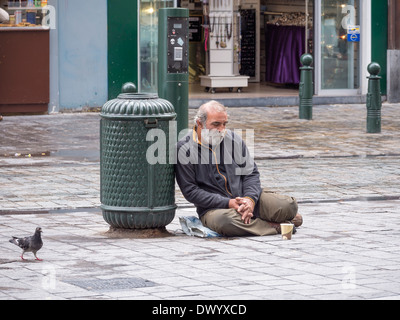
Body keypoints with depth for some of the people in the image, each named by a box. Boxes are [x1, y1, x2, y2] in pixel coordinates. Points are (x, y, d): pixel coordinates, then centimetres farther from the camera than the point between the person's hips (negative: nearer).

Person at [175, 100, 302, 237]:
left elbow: (251, 173, 10)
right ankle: (274, 226, -20)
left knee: (289, 206, -17)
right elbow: (190, 191, -10)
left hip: (244, 197, 4)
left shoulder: (233, 139, 7)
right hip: (213, 208, -4)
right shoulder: (184, 149, -7)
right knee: (224, 220, -41)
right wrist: (228, 203, -18)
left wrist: (250, 200, -13)